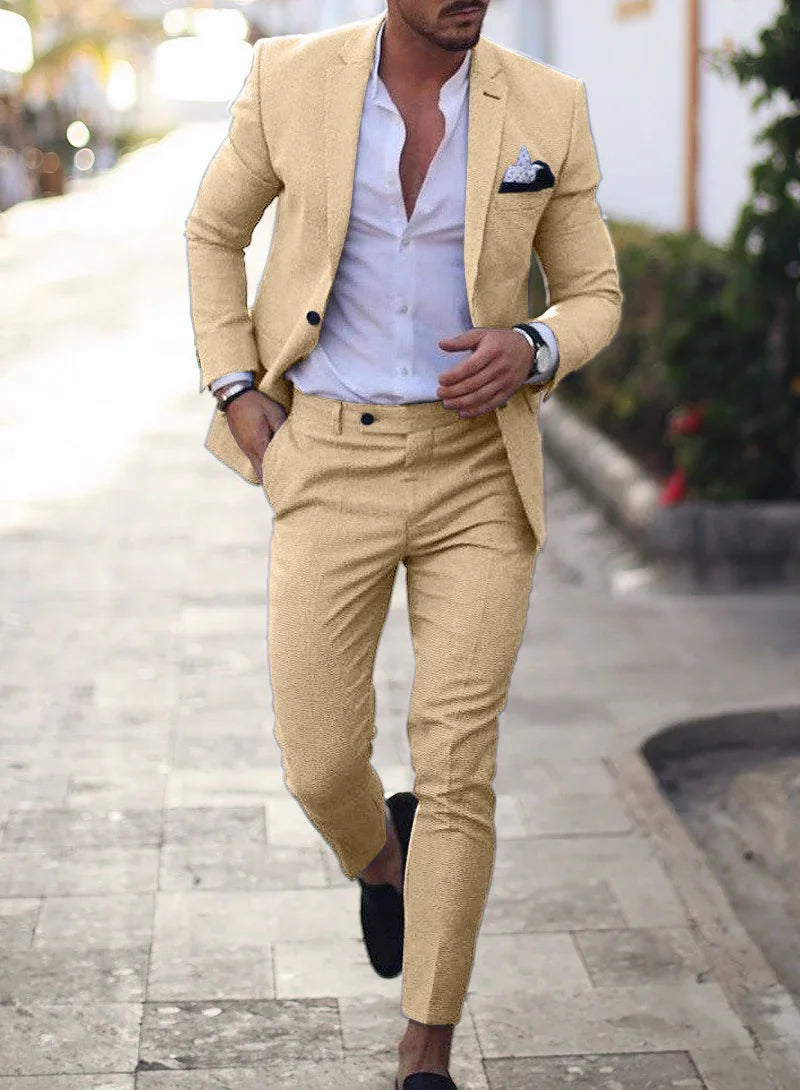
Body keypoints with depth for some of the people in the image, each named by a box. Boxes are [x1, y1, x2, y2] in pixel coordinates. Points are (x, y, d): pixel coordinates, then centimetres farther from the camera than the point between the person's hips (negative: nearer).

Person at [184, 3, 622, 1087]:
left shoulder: (547, 109, -3)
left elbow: (592, 298, 6)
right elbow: (215, 230, 13)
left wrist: (531, 351, -18)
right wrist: (236, 394, 1)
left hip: (479, 470, 0)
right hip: (332, 465, 0)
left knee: (459, 764, -5)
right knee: (321, 765, -1)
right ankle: (383, 855, 38)